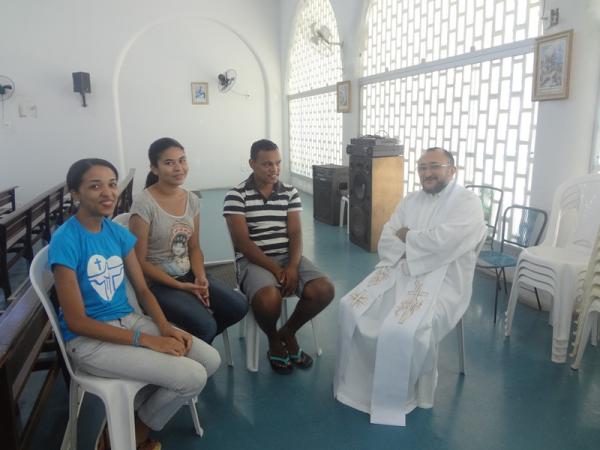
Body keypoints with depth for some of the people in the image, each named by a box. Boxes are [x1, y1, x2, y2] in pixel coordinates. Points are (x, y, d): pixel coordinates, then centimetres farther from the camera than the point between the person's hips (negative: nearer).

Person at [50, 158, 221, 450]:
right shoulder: (65, 241, -18)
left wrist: (165, 327, -12)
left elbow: (142, 289, 7)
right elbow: (76, 321, -18)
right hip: (87, 340, -7)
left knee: (211, 360, -4)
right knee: (192, 377, -19)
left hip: (128, 320, 7)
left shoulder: (118, 233, 3)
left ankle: (138, 417, 14)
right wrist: (147, 340, -21)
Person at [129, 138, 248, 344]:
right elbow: (140, 261, -14)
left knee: (239, 306, -10)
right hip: (159, 282, -6)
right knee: (206, 325, -24)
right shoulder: (144, 204, -17)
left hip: (188, 274, 6)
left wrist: (200, 277, -10)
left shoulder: (192, 200, 2)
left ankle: (198, 340, 14)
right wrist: (180, 286, -16)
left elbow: (194, 248, 9)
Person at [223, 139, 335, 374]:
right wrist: (275, 269, -18)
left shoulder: (290, 192, 7)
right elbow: (242, 242, -12)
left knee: (324, 290, -19)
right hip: (254, 261, -4)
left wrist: (292, 266, -18)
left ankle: (288, 332, 8)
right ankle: (274, 340, 2)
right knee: (269, 300, -35)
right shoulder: (236, 196, -6)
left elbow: (295, 234, 0)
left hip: (289, 257, 5)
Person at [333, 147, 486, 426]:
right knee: (351, 308, -11)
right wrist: (419, 244, -12)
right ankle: (357, 381, 8)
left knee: (405, 330, -30)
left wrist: (406, 236, -5)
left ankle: (406, 394, -1)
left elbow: (442, 242, -21)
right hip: (399, 273, 6)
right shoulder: (410, 201, 14)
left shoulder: (468, 203, -6)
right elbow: (386, 243, 6)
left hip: (440, 281, -6)